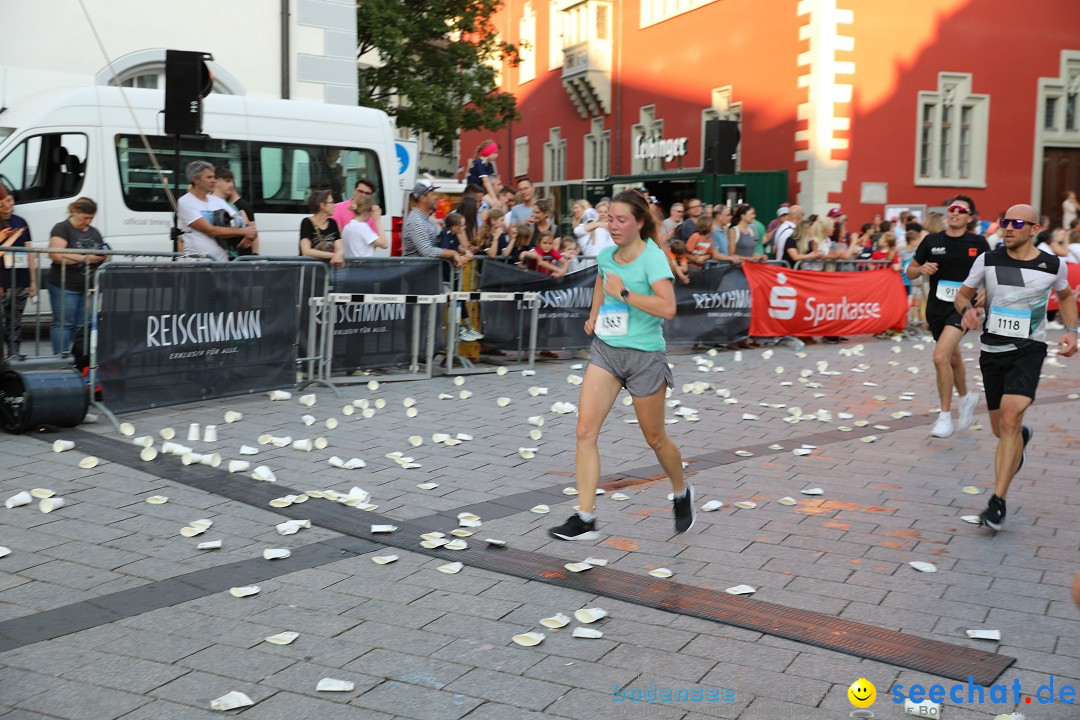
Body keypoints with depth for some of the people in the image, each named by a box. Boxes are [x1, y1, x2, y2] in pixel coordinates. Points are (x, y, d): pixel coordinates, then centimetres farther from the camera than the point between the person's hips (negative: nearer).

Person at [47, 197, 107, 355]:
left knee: (81, 326, 6)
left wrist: (104, 256, -2)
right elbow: (56, 255, -17)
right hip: (65, 287, -6)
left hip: (88, 287, 6)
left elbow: (103, 252, 23)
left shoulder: (94, 232, 17)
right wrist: (85, 258, -21)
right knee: (63, 324, -3)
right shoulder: (62, 229, -5)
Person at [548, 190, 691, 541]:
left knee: (655, 438, 10)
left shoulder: (653, 257, -15)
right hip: (605, 348, 5)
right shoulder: (606, 255, 4)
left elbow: (667, 307, -29)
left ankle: (682, 493, 40)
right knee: (585, 431, -9)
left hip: (644, 355, -5)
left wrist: (624, 293, -26)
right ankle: (585, 519, -6)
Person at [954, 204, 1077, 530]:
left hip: (1028, 351, -3)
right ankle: (1023, 436, 54)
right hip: (991, 350, 3)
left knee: (1010, 421, -22)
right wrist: (966, 310, -14)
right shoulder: (987, 260, -2)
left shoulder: (1053, 265, -2)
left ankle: (997, 502, -18)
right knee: (1001, 430, 13)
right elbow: (962, 294, 9)